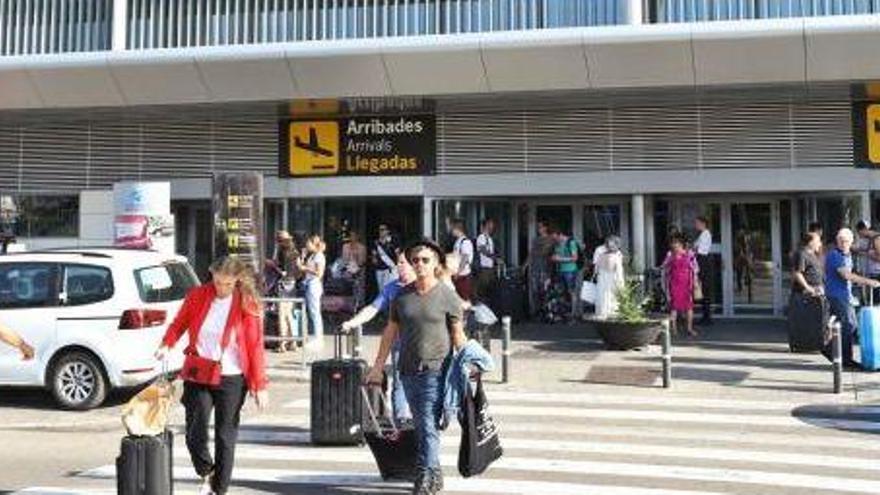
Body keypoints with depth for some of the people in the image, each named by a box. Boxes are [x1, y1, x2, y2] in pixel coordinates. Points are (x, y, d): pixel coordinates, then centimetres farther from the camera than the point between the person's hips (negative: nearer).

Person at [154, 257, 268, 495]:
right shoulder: (197, 296, -1)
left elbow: (256, 346, -7)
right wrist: (166, 344, -9)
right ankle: (207, 473, 29)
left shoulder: (247, 304, -7)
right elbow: (179, 323, 12)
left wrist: (260, 385, -9)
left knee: (225, 437, 5)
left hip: (232, 379, -2)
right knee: (195, 434, -1)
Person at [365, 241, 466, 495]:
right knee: (420, 426, 14)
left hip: (436, 370, -5)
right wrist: (378, 366, 14)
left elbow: (458, 335, -1)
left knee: (428, 425, -9)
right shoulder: (402, 295, 9)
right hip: (408, 370, 5)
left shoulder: (448, 296, -3)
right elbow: (390, 331, 15)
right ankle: (434, 474, 28)